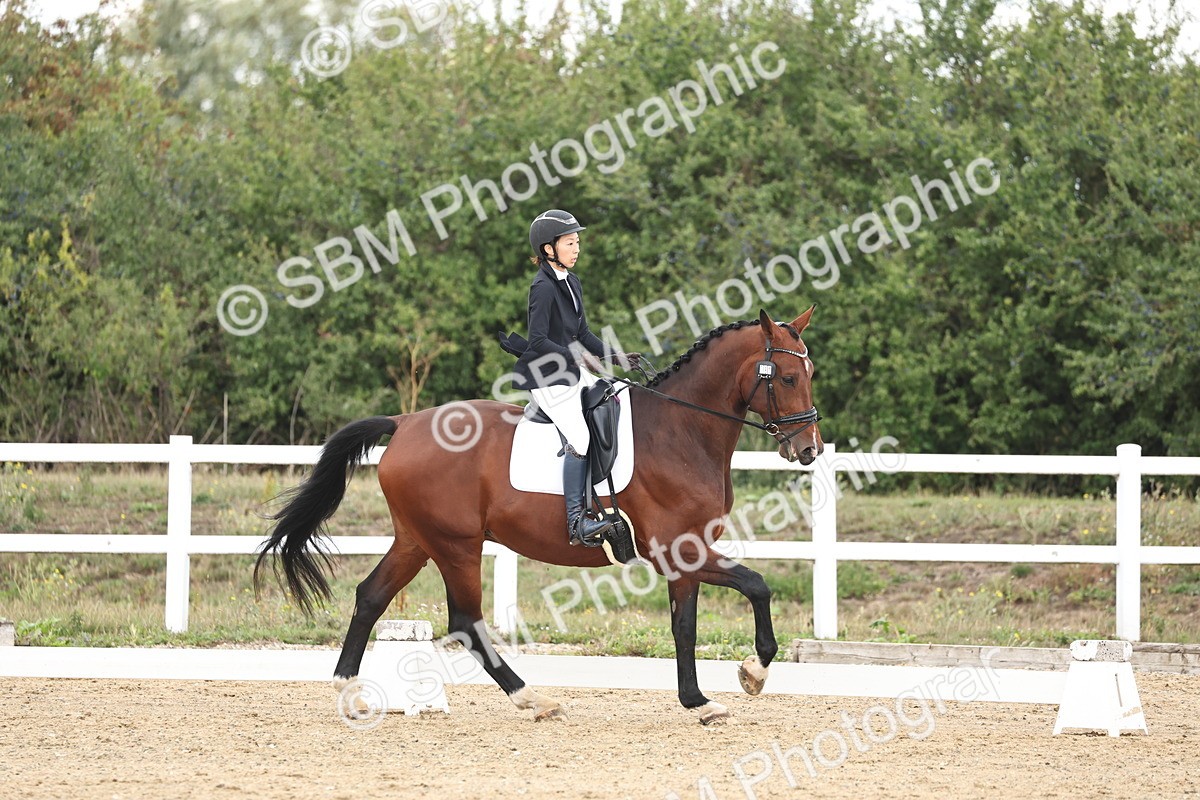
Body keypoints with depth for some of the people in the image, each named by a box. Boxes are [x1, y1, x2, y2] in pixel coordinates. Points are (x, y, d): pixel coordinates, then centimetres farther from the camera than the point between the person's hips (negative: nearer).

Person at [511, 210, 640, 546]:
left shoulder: (572, 284, 12)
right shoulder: (543, 287, -15)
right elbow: (538, 340, -21)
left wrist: (616, 356, 8)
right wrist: (576, 357, -28)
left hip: (574, 371, 10)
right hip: (547, 378, -10)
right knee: (578, 437, -21)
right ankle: (576, 522, -23)